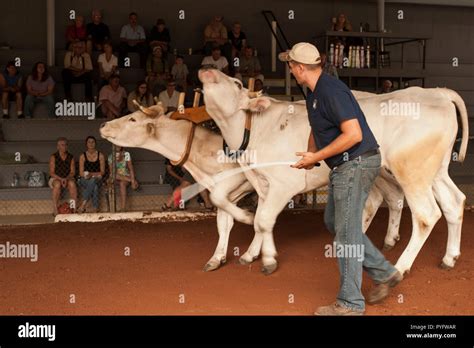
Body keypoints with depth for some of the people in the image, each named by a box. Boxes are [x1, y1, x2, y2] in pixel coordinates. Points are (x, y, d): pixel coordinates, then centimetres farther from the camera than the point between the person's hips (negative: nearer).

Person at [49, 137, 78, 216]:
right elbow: (52, 173, -9)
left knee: (72, 183, -33)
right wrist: (61, 179, -24)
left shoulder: (71, 157, 5)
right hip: (55, 178, -2)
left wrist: (66, 179, -19)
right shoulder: (53, 157, -4)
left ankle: (73, 208, -35)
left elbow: (73, 172, 0)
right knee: (57, 184, -37)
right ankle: (55, 209, -36)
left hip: (68, 179, 2)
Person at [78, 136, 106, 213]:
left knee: (93, 181, -36)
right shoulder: (82, 156, 4)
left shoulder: (100, 155, 6)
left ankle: (82, 206, -38)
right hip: (85, 180, -1)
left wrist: (92, 174, -17)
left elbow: (102, 172, 2)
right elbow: (81, 173, 0)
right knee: (94, 186, -35)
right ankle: (95, 209, -37)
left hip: (97, 180, 1)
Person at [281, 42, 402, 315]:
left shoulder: (331, 91, -20)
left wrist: (316, 157, -18)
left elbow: (353, 134, -25)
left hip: (357, 164, -11)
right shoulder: (314, 93, 12)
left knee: (346, 231, -3)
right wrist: (311, 155, 7)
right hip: (345, 167, 11)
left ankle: (350, 303, 7)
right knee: (334, 222, 17)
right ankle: (384, 273, 24)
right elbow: (317, 129, 27)